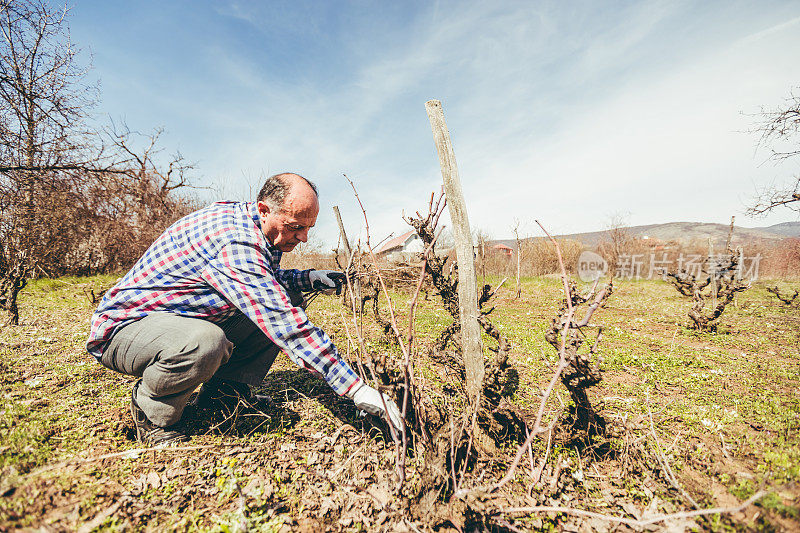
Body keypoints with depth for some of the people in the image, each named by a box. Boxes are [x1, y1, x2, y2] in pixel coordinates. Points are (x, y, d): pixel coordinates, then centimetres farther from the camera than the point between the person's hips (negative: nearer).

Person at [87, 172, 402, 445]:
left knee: (279, 307, -4)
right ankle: (152, 413, -7)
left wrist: (307, 279, -5)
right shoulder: (234, 241, -33)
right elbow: (286, 326, -40)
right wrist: (356, 389, -37)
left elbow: (263, 283, 16)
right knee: (204, 343, -41)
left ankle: (223, 390, 6)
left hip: (192, 319, 8)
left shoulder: (249, 225, -2)